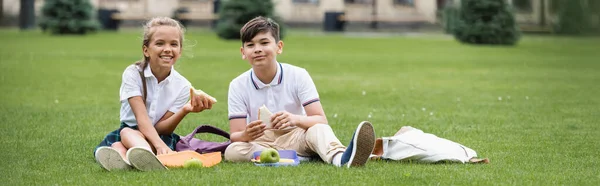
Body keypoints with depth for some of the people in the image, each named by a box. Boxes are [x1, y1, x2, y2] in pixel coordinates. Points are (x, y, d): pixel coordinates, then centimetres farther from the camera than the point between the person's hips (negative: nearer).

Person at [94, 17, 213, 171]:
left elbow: (160, 128, -9)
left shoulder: (182, 86, -5)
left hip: (160, 136, -1)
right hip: (130, 131, 1)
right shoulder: (133, 74, -10)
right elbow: (142, 118, -22)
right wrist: (159, 145, -41)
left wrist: (185, 111, -28)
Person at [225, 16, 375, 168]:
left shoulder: (298, 75, -5)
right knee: (232, 151, -33)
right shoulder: (238, 86, -3)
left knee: (318, 130, -33)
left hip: (295, 139, -1)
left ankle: (340, 158, -66)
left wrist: (295, 119, -36)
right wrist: (246, 135, -34)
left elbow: (321, 120, -13)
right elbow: (235, 135, -8)